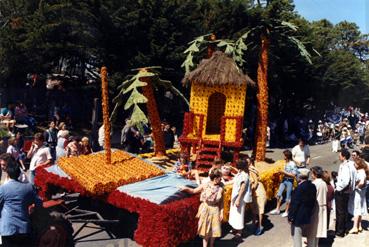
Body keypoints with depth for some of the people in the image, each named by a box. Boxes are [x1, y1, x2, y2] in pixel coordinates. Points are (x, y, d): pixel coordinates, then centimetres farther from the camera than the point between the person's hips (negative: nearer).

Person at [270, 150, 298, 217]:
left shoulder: (292, 164, -18)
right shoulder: (286, 163, 5)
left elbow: (294, 175, -20)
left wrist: (285, 172, -19)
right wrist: (282, 172, 1)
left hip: (289, 181, -8)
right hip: (284, 179, 8)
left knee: (288, 197, 5)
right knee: (279, 194, 9)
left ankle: (286, 211, 19)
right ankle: (277, 209, 22)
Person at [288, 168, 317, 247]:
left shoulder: (300, 188, -23)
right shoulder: (312, 186, 1)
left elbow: (295, 204, -20)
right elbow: (313, 201, 8)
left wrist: (291, 217, -13)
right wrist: (309, 212, 16)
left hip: (298, 217, -8)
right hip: (307, 216, 8)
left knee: (296, 237, 4)